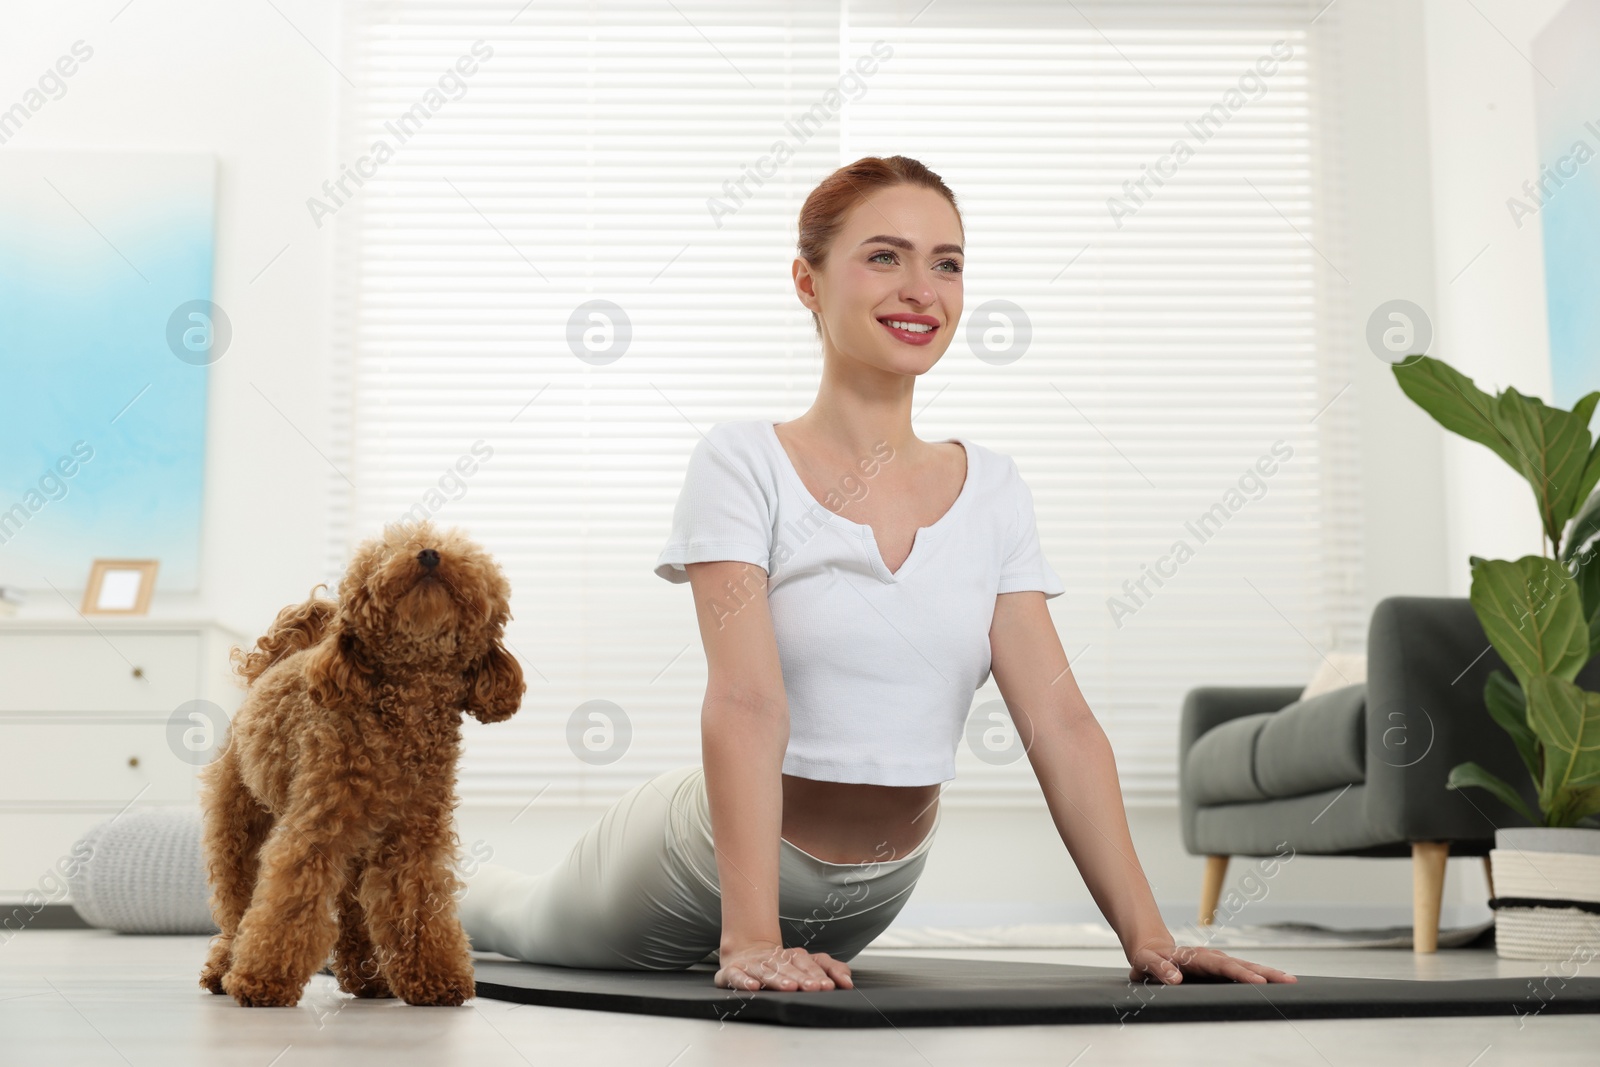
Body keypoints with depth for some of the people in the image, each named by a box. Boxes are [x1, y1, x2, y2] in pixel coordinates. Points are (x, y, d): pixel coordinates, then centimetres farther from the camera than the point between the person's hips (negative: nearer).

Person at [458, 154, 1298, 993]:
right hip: (720, 858, -4)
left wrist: (1146, 936, -17)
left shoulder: (991, 489, -7)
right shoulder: (745, 464, -20)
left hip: (877, 892, 4)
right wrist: (752, 940, -38)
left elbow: (1061, 722, -10)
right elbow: (748, 705, -30)